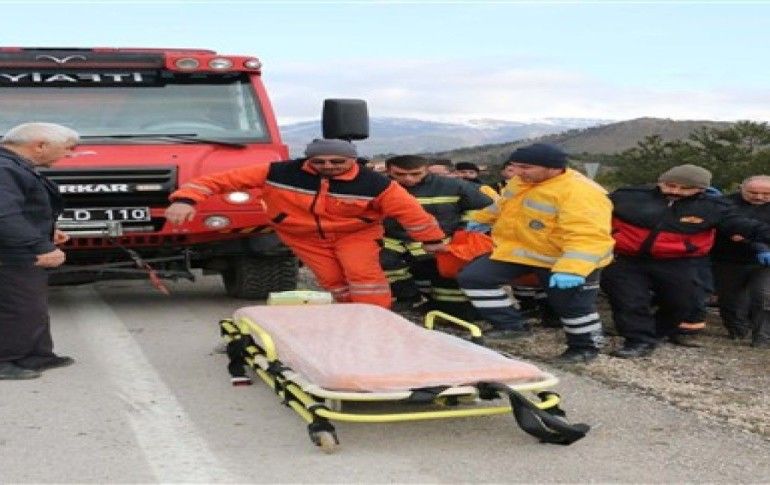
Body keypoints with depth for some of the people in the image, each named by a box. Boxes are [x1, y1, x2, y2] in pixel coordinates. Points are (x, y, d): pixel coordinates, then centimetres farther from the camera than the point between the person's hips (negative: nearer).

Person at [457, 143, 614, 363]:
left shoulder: (581, 193, -31)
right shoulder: (522, 180, -3)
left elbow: (588, 237, -39)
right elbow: (505, 205, 19)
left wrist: (571, 269, -51)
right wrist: (483, 219, 32)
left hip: (568, 262, -7)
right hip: (519, 251, 8)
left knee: (572, 305, 7)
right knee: (473, 278, 2)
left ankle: (585, 347, 33)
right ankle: (511, 326, 8)